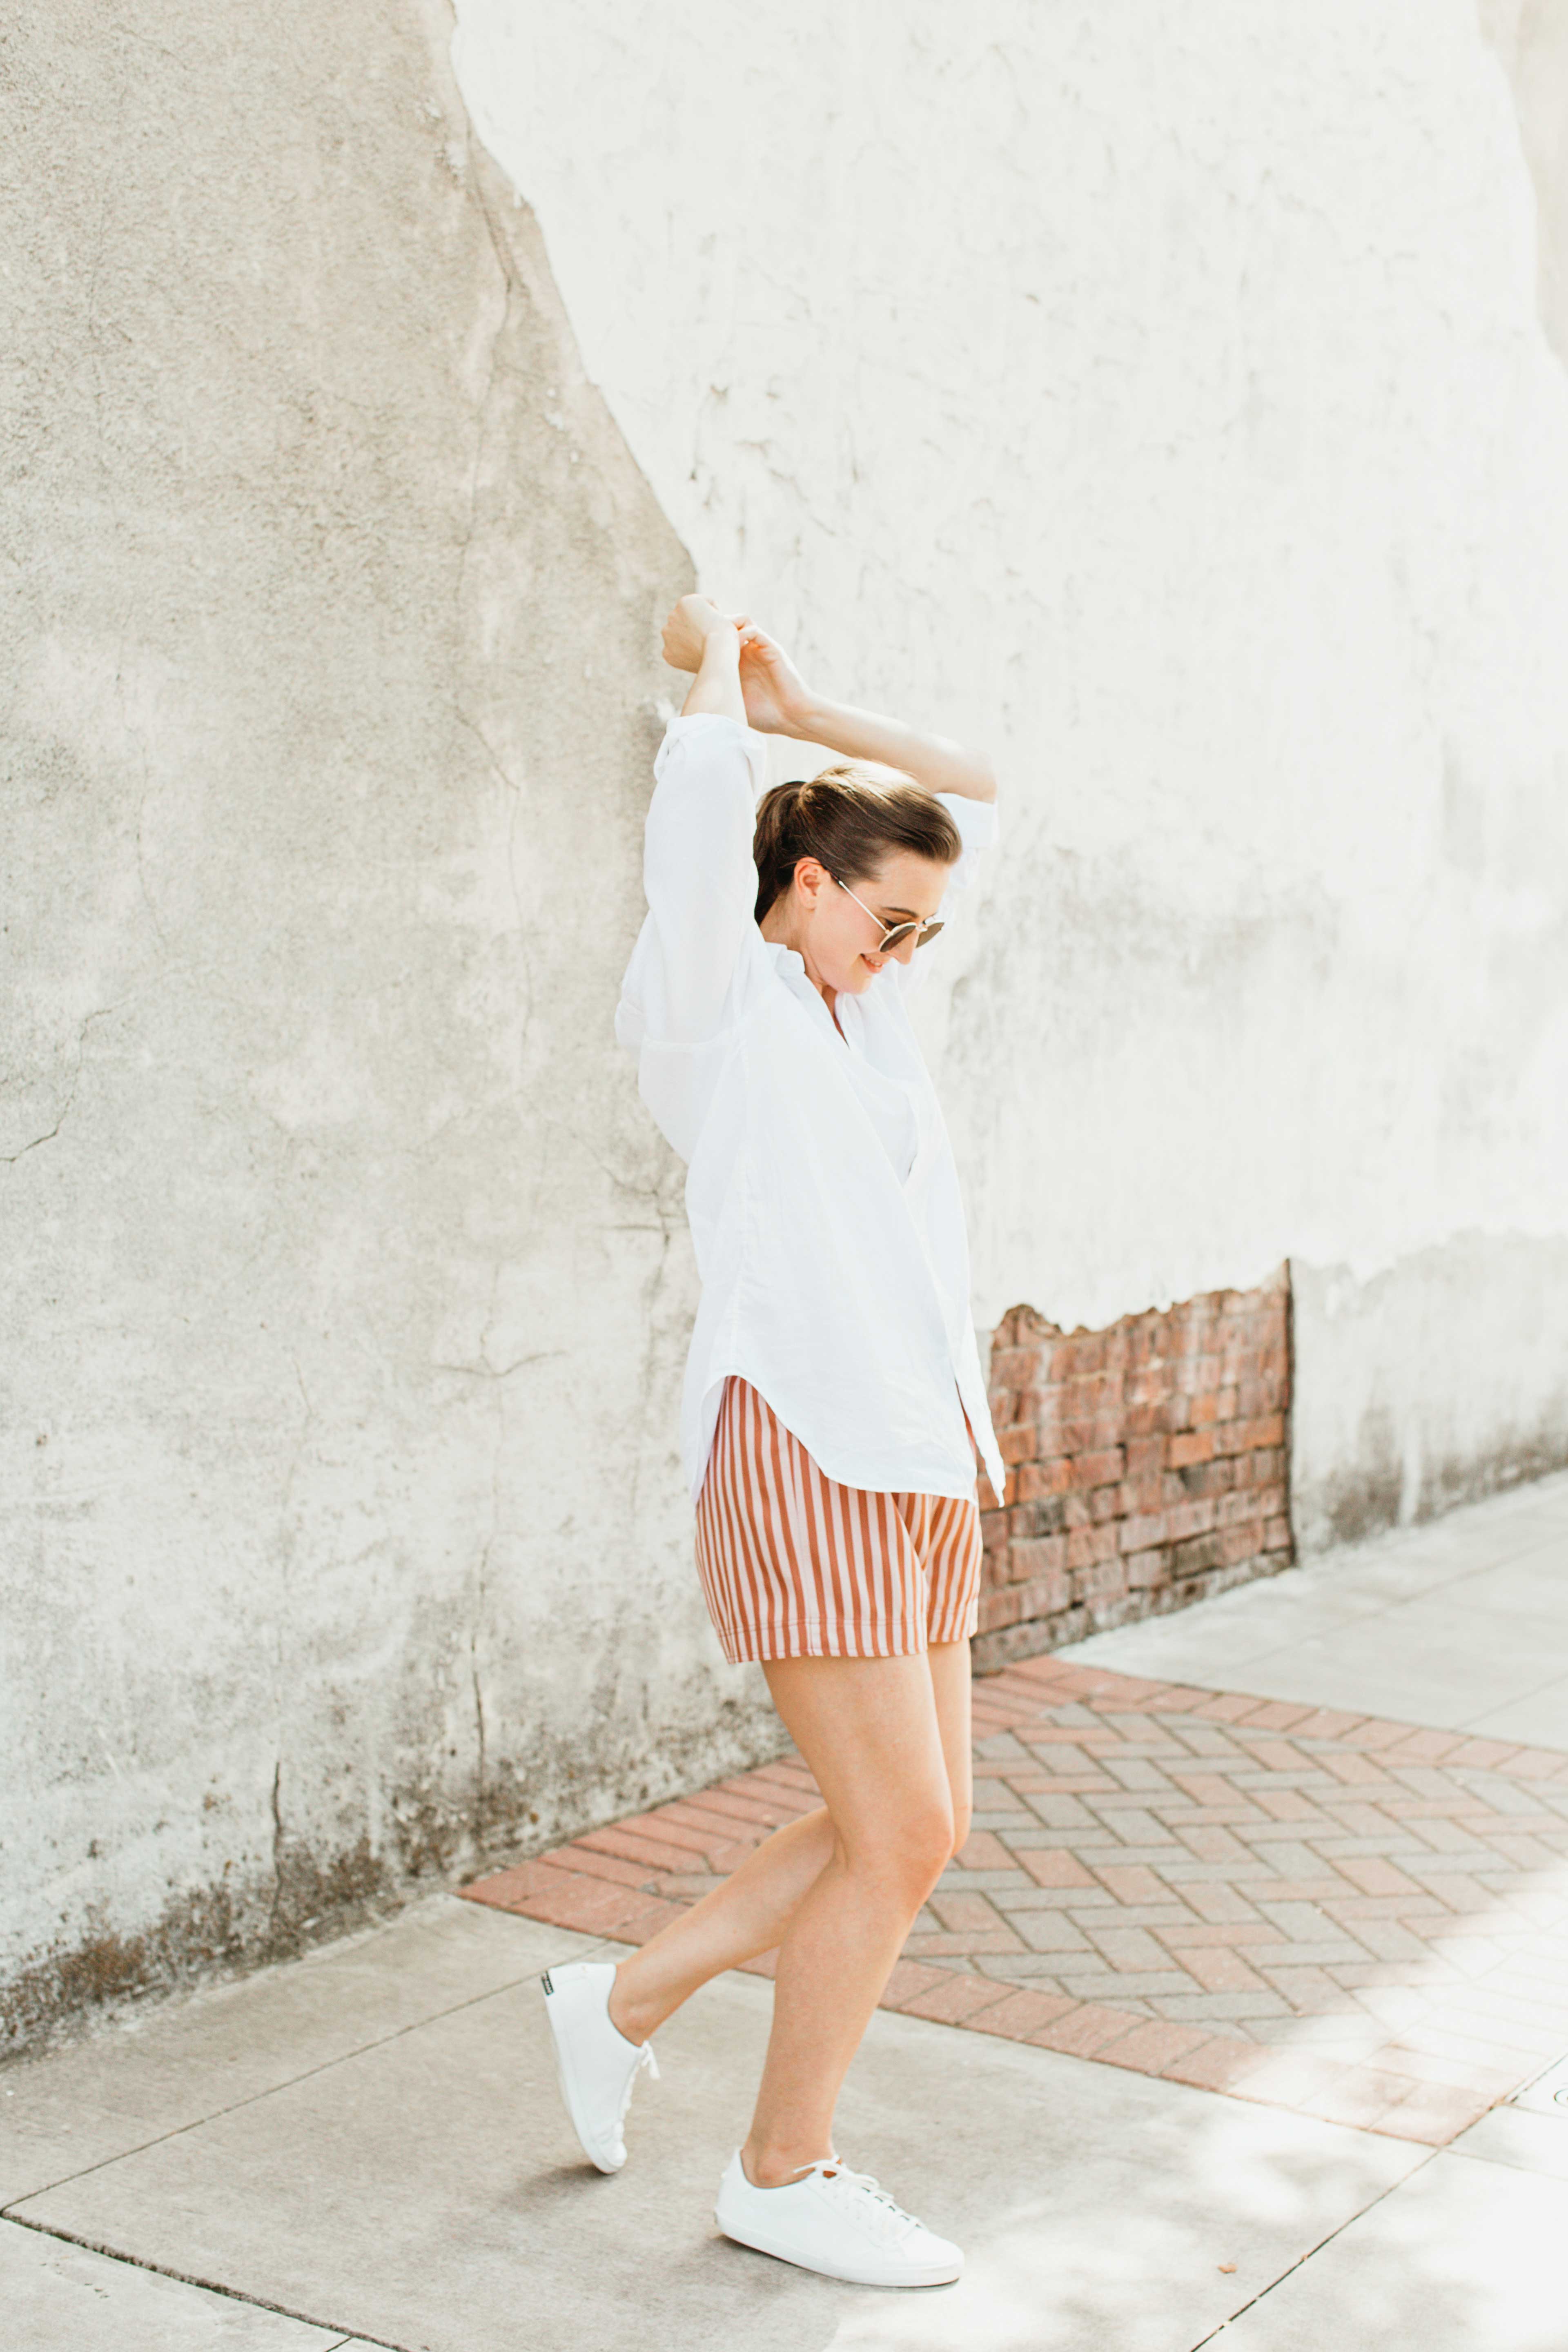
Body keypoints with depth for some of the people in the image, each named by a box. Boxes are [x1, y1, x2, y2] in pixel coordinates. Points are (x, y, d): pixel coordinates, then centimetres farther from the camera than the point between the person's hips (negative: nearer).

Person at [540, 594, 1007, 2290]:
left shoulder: (863, 1005, 19)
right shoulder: (712, 1000, -3)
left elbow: (975, 794, 26)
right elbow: (700, 787, -18)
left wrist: (796, 708, 21)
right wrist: (714, 665, 3)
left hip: (912, 1454, 9)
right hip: (799, 1441, -9)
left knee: (913, 1828, 11)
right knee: (900, 1833, -5)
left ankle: (623, 2003, 27)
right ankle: (780, 2178, 14)